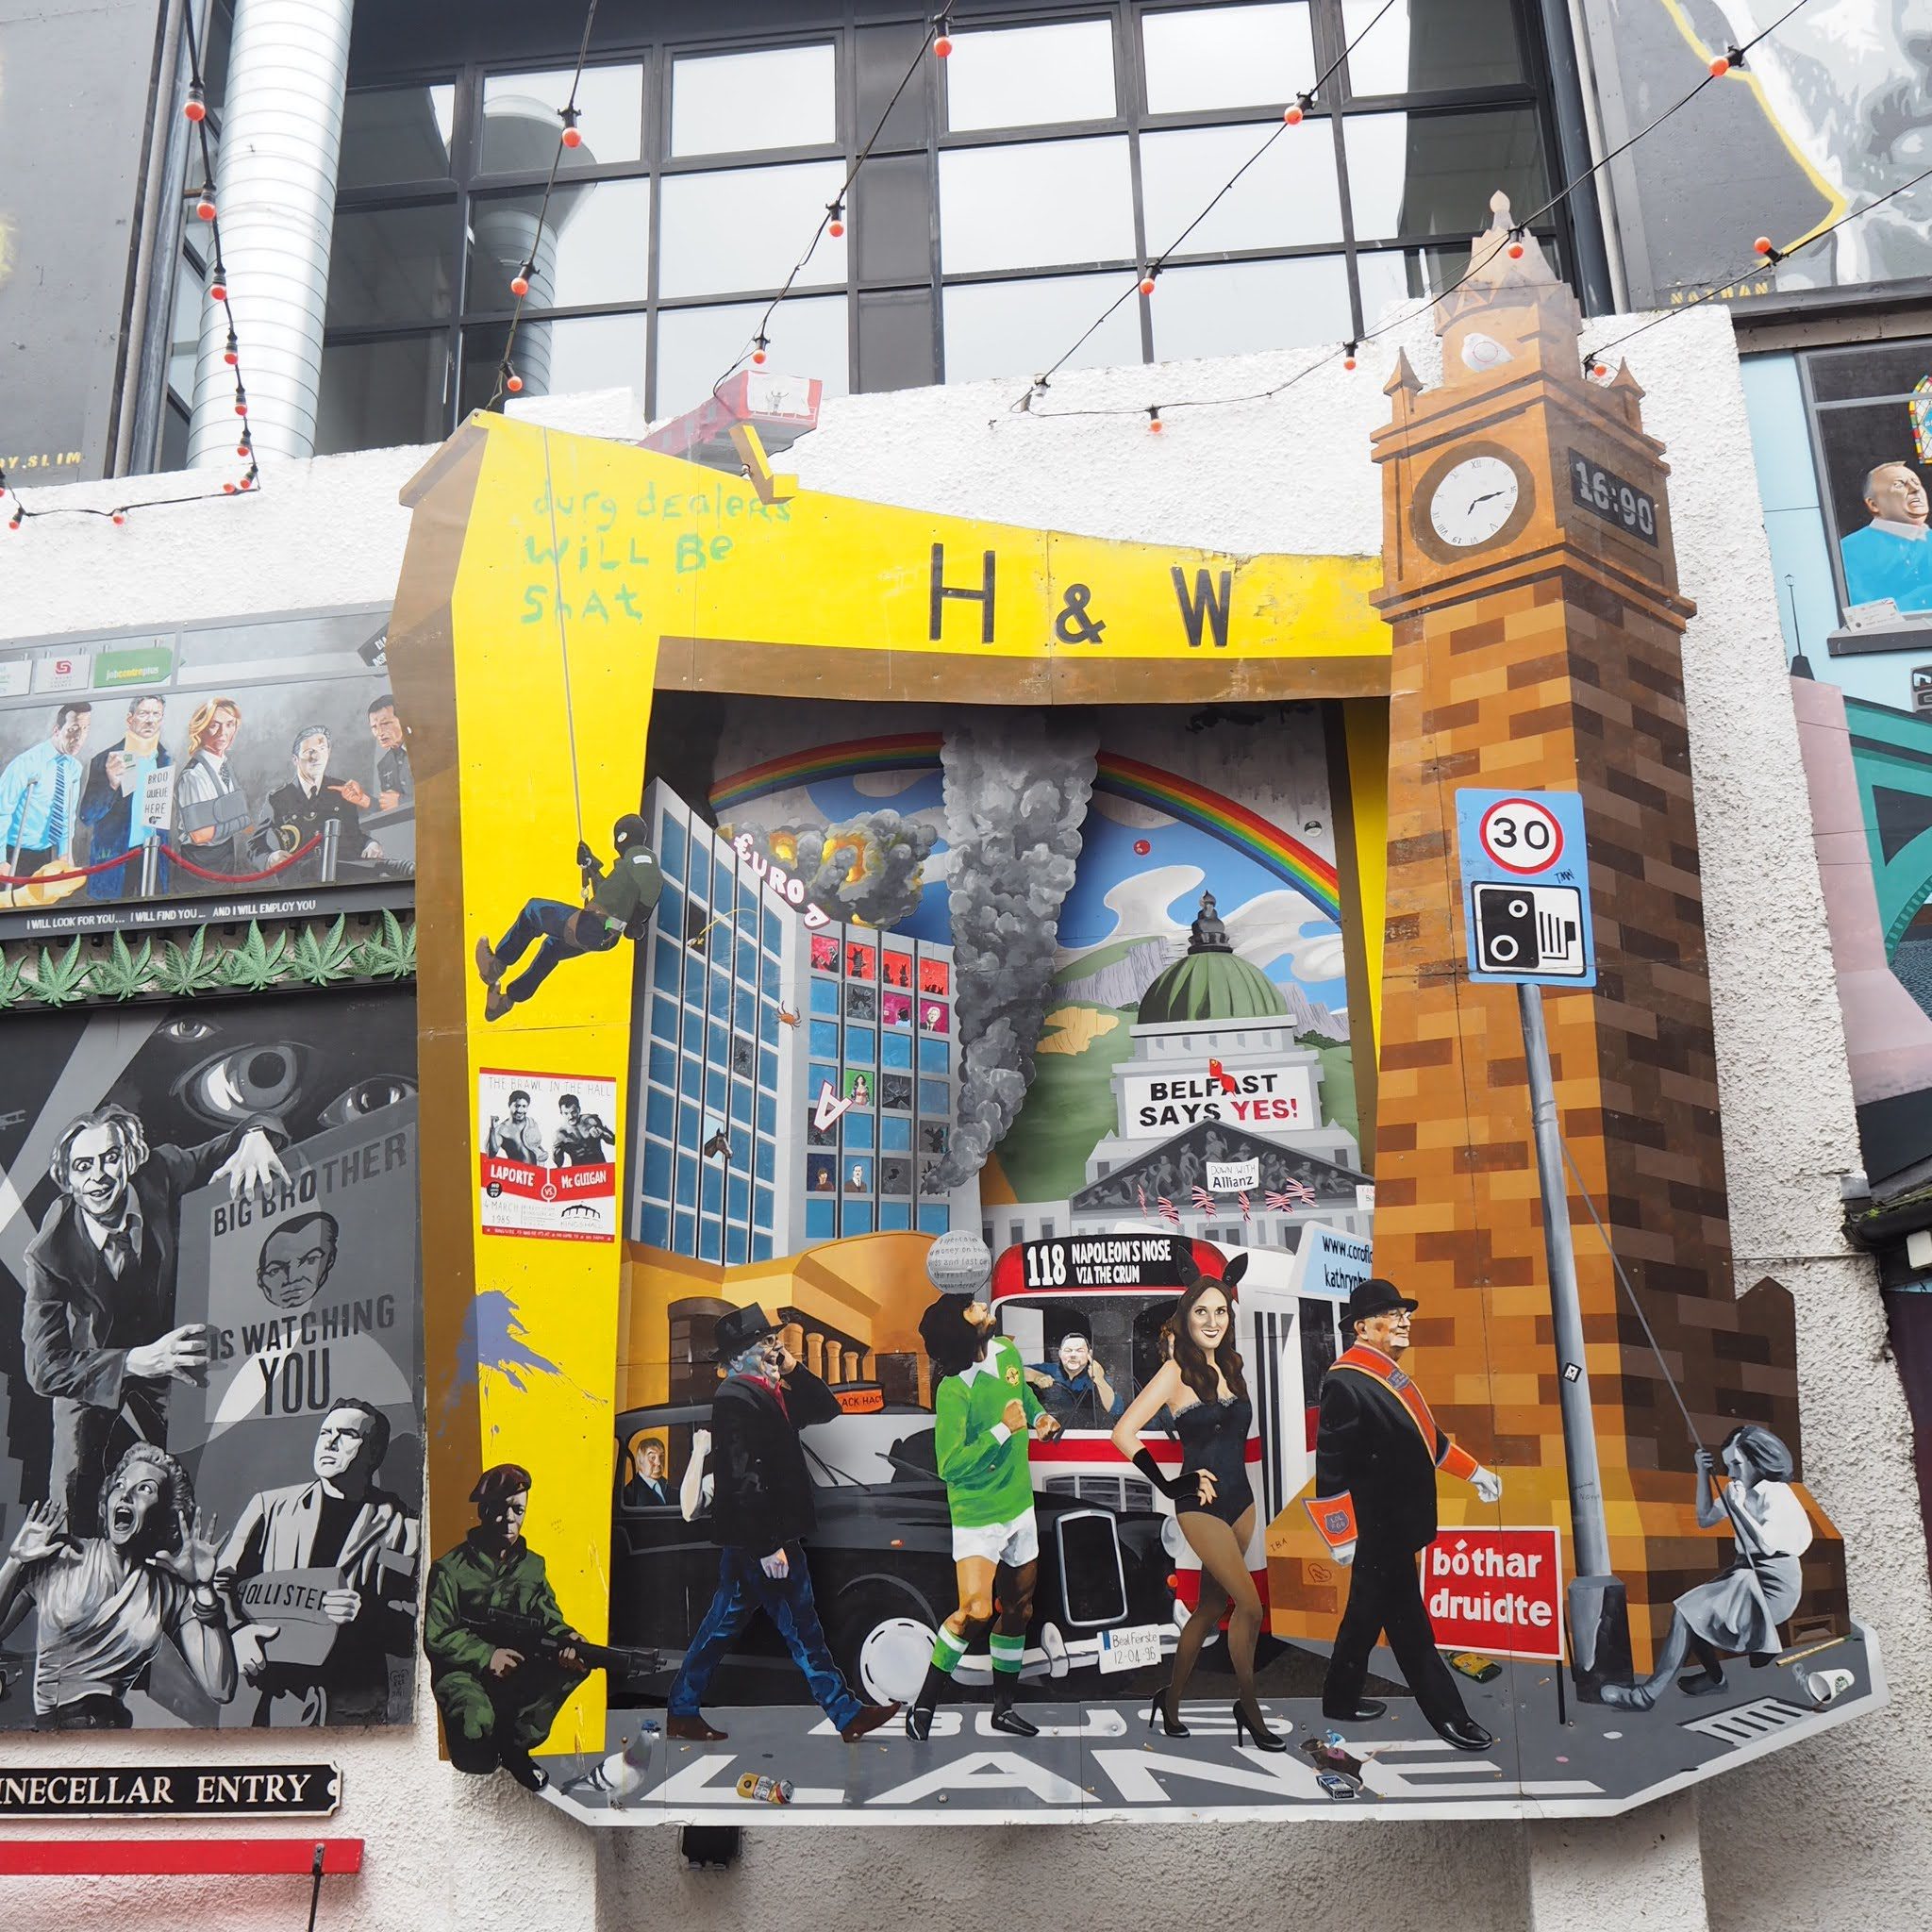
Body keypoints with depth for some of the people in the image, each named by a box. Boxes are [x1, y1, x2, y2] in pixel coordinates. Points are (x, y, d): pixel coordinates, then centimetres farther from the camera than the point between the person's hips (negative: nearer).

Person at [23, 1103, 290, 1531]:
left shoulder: (160, 1176, -21)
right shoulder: (49, 1251, -25)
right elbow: (44, 1368, -27)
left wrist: (255, 1136, -34)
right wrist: (137, 1362, -43)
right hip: (88, 1381, -1)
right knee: (70, 1510, -6)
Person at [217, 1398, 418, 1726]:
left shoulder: (401, 1526, 7)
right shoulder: (270, 1506, 15)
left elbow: (412, 1636, 4)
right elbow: (223, 1582, 13)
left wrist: (367, 1616, -15)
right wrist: (238, 1632, -6)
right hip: (277, 1697, 1)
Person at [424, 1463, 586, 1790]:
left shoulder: (533, 1566, 12)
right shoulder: (450, 1569, -2)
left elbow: (549, 1620, 3)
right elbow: (436, 1638, -6)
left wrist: (565, 1639, -21)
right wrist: (486, 1656, -20)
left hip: (520, 1675, 5)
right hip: (466, 1672, -5)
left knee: (576, 1660, -23)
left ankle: (515, 1742, -9)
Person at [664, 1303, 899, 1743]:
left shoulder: (769, 1392, 12)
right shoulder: (737, 1399, -18)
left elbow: (826, 1409, 16)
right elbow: (743, 1477, -23)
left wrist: (794, 1370, 3)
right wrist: (768, 1546, -23)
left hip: (751, 1540, 10)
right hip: (756, 1537, -10)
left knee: (723, 1622, 14)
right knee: (800, 1626, -1)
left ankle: (682, 1714, 22)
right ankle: (846, 1713, 8)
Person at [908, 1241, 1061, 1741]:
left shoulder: (1007, 1352, -1)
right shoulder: (954, 1391, -23)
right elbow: (950, 1466, -25)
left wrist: (1038, 1417, 5)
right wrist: (1002, 1430, -27)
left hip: (1020, 1508, 7)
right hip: (977, 1517, -7)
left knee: (1018, 1610, 15)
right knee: (976, 1611, -18)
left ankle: (1004, 1707, 30)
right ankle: (925, 1702, 1)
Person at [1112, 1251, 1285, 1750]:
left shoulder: (1231, 1367, 6)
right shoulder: (1176, 1372, -11)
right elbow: (1124, 1433, -15)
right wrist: (1168, 1484, -12)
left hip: (1241, 1500, 7)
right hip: (1201, 1505, -6)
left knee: (1212, 1607, 12)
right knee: (1250, 1605, -10)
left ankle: (1171, 1701, 25)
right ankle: (1248, 1707, 7)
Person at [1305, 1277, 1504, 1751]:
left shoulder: (1385, 1373, 9)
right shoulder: (1345, 1383, -22)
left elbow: (1422, 1433, 22)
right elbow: (1331, 1464, -23)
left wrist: (1473, 1471, 23)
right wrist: (1342, 1537, -21)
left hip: (1397, 1524, 10)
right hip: (1377, 1532, -10)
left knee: (1368, 1613, 19)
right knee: (1407, 1621, 2)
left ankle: (1341, 1699, 32)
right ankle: (1446, 1714, 13)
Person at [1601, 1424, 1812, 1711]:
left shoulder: (1776, 1495, -15)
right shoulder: (1739, 1490, 11)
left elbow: (1768, 1545, -26)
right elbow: (1704, 1520, 16)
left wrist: (1738, 1507, -23)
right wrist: (1703, 1474, 7)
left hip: (1773, 1588, -9)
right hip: (1745, 1576, 9)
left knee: (1686, 1612, -20)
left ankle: (1646, 1695, -18)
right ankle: (1714, 1676, 9)